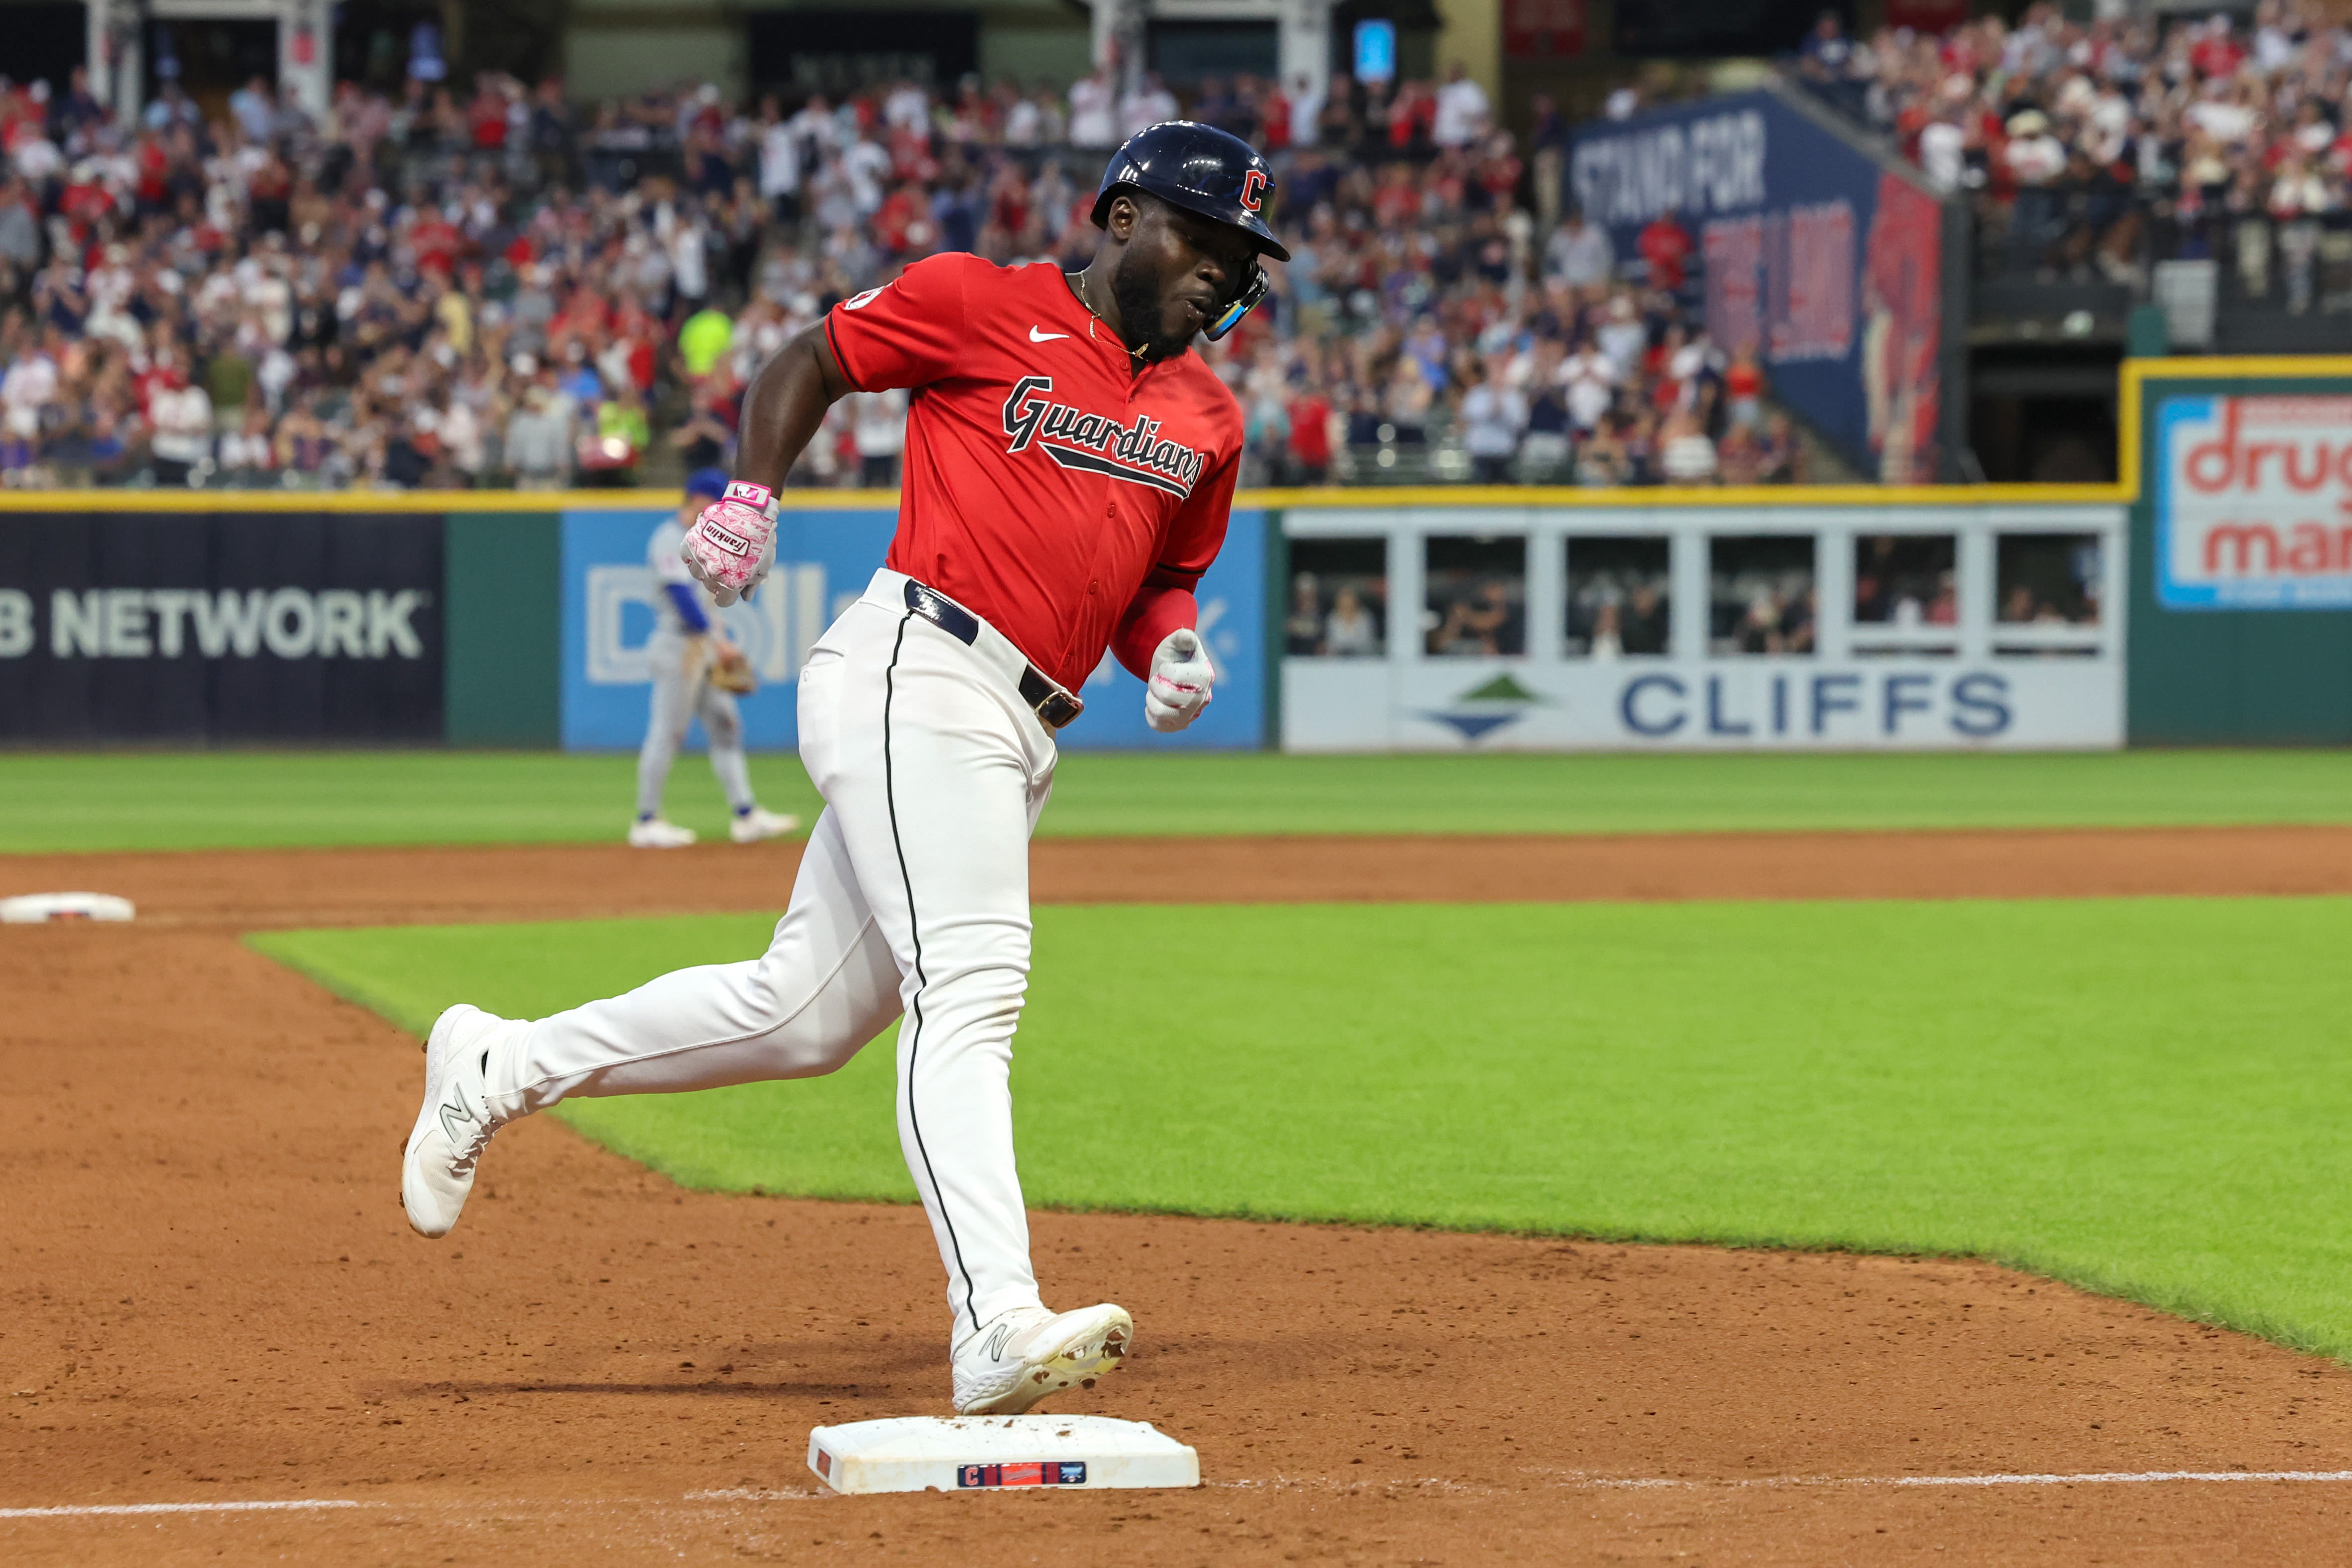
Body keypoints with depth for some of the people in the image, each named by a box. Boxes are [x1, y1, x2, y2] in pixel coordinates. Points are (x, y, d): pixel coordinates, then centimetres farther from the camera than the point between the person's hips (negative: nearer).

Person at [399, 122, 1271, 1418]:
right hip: (917, 675, -8)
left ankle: (499, 1068, 25)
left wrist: (1172, 646, 6)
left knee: (804, 1015, 8)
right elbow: (811, 361, 10)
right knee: (967, 984, -22)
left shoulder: (1206, 420, 18)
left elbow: (1166, 572, 28)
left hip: (1015, 740, 8)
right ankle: (998, 1324, -32)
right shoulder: (982, 304, -1)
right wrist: (751, 497, -4)